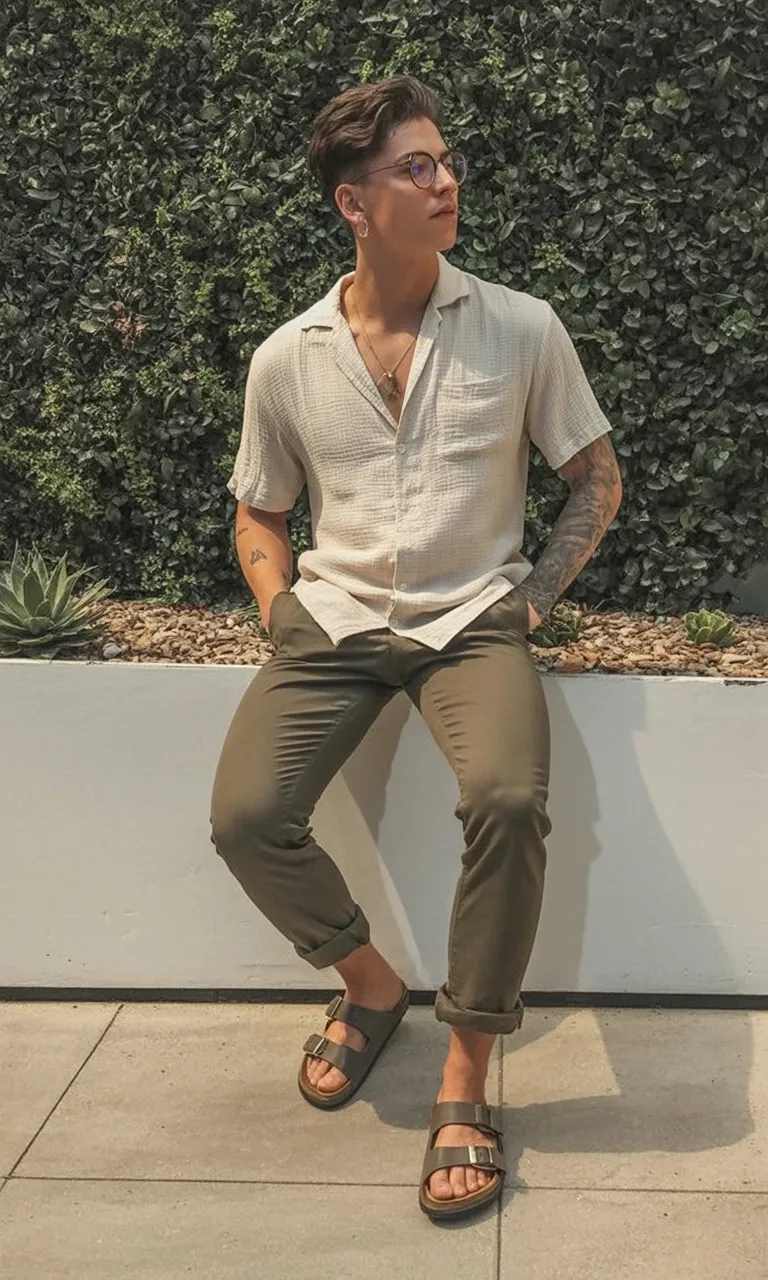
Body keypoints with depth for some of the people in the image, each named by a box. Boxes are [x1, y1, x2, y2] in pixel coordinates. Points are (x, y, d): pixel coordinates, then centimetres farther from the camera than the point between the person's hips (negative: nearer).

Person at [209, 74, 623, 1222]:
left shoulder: (521, 329, -1)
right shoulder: (286, 359, 4)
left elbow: (597, 478, 9)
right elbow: (258, 513, 16)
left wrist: (534, 594, -2)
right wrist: (282, 613, 0)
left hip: (471, 620, -2)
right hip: (334, 621, 2)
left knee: (509, 798, -31)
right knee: (245, 815, -21)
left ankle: (465, 1083, -11)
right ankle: (370, 984, 11)